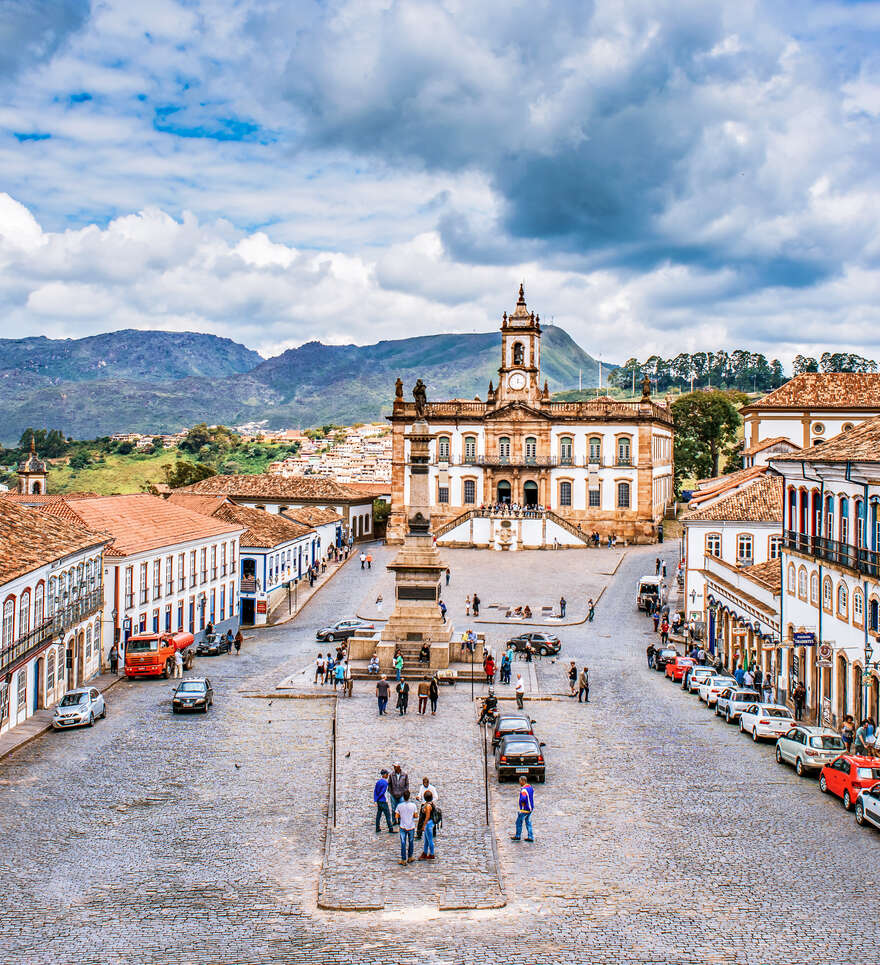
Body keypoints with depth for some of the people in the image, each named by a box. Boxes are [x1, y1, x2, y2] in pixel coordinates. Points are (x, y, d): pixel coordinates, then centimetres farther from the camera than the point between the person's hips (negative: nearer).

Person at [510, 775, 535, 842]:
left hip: (525, 809, -9)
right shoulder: (531, 787, 6)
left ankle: (518, 836, 18)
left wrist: (523, 806, -18)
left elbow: (523, 799, -34)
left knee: (519, 822, 6)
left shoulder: (524, 789, -23)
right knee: (528, 822, 15)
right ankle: (530, 837, 14)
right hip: (530, 808, 9)